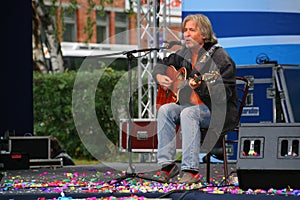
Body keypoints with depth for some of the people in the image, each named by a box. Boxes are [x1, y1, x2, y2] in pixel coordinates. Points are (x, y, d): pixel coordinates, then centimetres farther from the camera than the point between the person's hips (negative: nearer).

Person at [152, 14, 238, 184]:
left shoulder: (220, 57, -14)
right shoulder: (184, 53, 9)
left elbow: (224, 93, -21)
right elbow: (162, 64, 26)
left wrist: (201, 87, -37)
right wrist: (160, 77, 3)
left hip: (221, 112, -7)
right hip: (191, 104, 7)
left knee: (188, 113, -34)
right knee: (165, 110, -17)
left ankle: (191, 170, -37)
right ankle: (168, 165, -17)